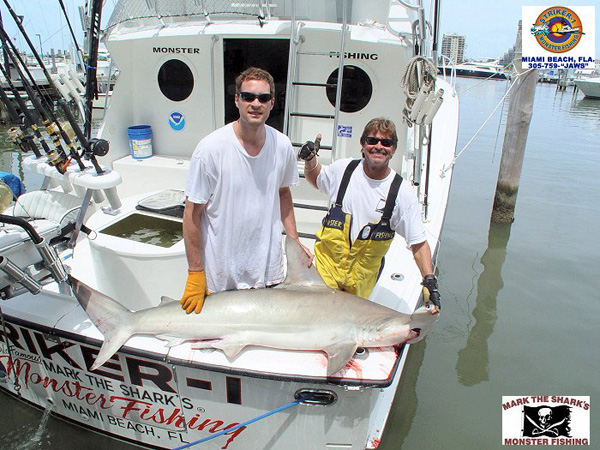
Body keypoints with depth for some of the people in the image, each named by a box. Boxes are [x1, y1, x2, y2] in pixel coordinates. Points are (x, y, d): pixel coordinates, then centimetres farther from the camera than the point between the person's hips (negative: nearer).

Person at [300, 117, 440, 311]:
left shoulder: (403, 192, -13)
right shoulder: (343, 168, -7)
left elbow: (418, 242, -12)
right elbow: (315, 179, 15)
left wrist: (429, 280, -21)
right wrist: (310, 160, -5)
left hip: (363, 276, 0)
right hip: (328, 261, 1)